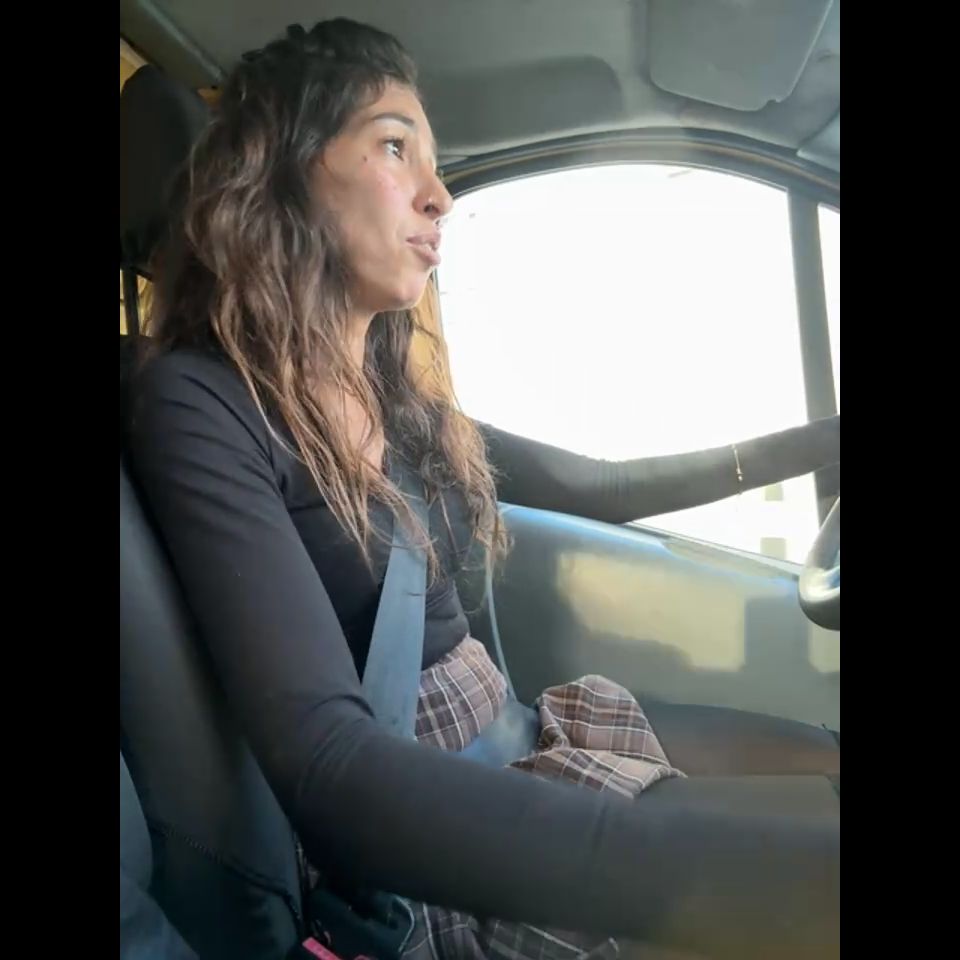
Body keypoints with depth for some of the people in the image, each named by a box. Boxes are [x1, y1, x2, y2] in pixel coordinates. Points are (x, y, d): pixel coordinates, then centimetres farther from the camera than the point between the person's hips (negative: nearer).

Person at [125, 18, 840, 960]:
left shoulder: (401, 396, 5)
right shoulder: (198, 406, -18)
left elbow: (600, 487, 16)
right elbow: (329, 766, -31)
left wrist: (819, 439, 18)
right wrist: (789, 870, -40)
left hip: (520, 737, 7)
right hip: (423, 845, -6)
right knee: (808, 822, -18)